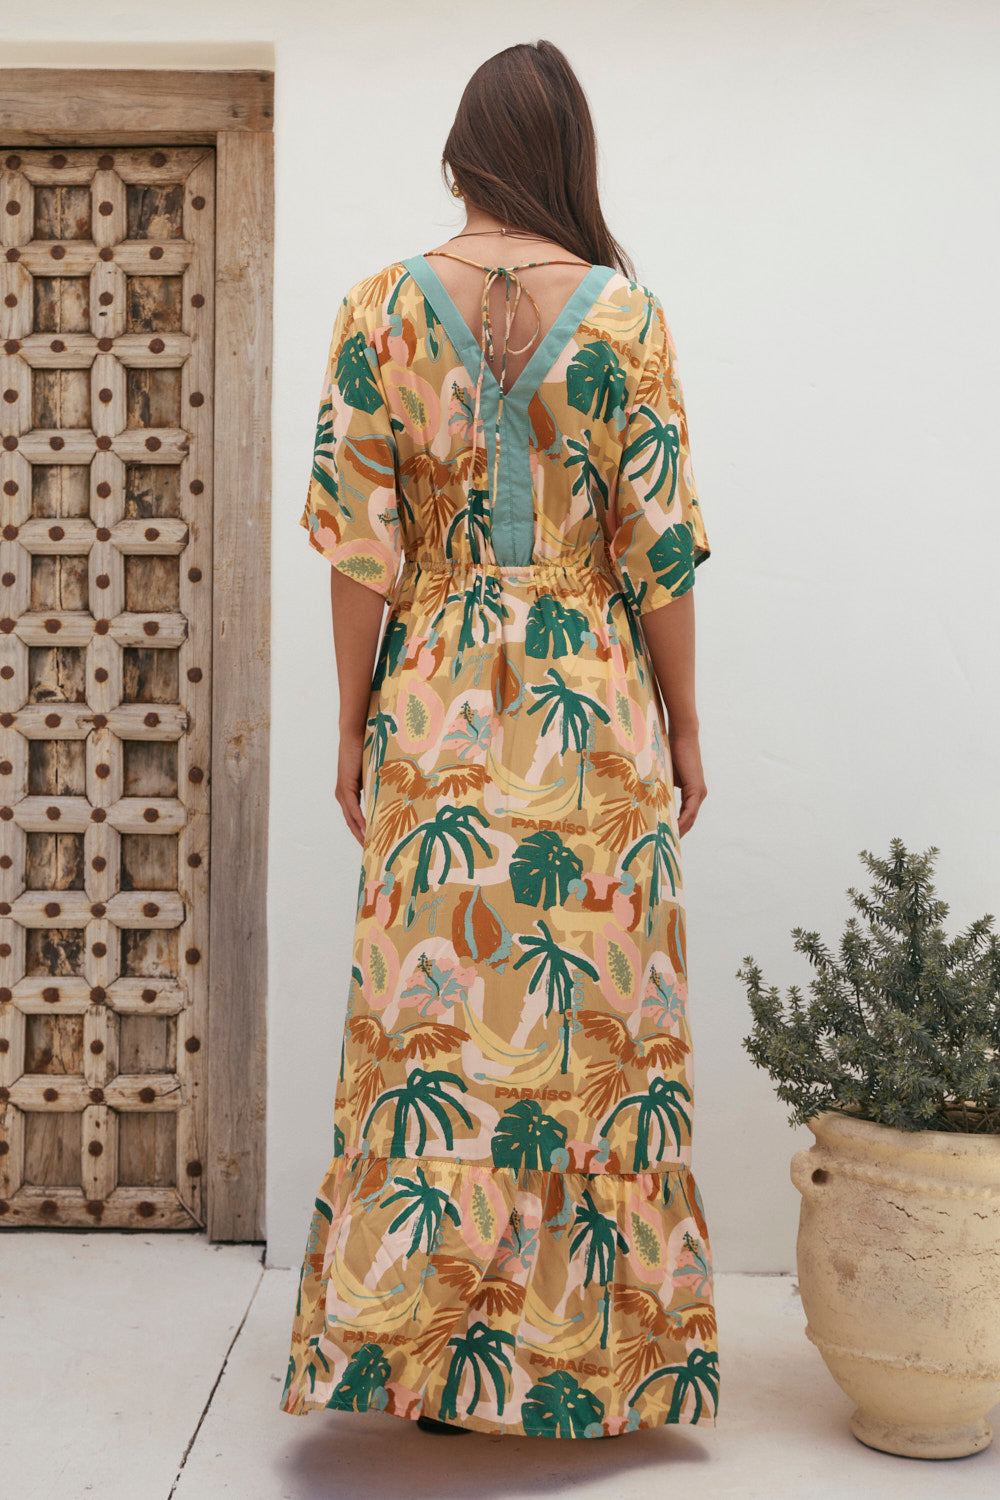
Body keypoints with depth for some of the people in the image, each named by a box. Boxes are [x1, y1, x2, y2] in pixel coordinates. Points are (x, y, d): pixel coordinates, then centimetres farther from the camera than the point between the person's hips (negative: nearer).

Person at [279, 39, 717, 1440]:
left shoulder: (382, 306, -1)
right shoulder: (623, 311, -3)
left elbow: (359, 544, -3)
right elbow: (661, 546, -5)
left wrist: (352, 724, 5)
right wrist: (685, 727, 5)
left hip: (436, 704, 1)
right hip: (596, 706, -1)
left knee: (434, 1014, 8)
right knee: (597, 1016, 8)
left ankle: (429, 1346, 19)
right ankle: (597, 1347, 22)